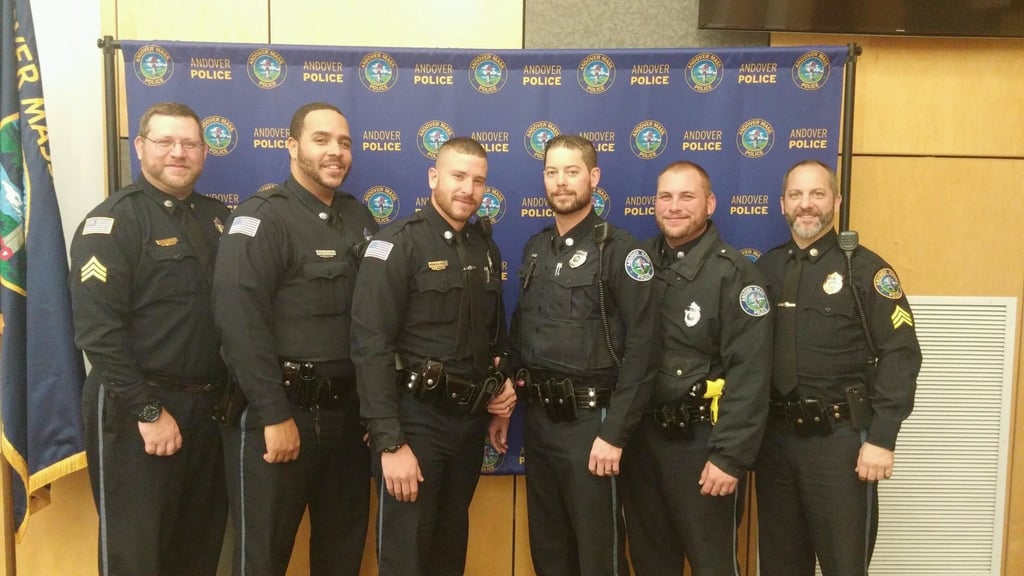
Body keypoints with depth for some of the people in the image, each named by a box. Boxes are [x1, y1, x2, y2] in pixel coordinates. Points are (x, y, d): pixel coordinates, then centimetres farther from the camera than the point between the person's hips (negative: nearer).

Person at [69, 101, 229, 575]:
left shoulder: (218, 218, 10)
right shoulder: (112, 222, -9)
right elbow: (97, 329, -16)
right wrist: (148, 411, -17)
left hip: (209, 406, 6)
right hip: (135, 413, -6)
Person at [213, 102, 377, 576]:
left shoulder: (359, 219, 10)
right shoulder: (262, 218, -11)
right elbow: (241, 322, -19)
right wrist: (275, 416, -19)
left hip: (347, 410, 6)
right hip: (279, 413, -6)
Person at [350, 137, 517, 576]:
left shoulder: (486, 247, 9)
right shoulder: (398, 244, -13)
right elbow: (371, 346, -19)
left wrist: (502, 384, 2)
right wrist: (390, 441, -22)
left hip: (471, 419, 6)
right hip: (415, 419, -6)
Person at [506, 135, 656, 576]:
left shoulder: (619, 249, -10)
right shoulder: (535, 248, 10)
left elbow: (639, 348, -15)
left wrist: (615, 432, -18)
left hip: (589, 421, -6)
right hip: (538, 419, 6)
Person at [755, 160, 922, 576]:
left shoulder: (864, 269, -5)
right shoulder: (766, 269, 8)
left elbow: (899, 355, -10)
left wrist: (882, 438, -15)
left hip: (840, 437, -4)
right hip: (775, 437, 4)